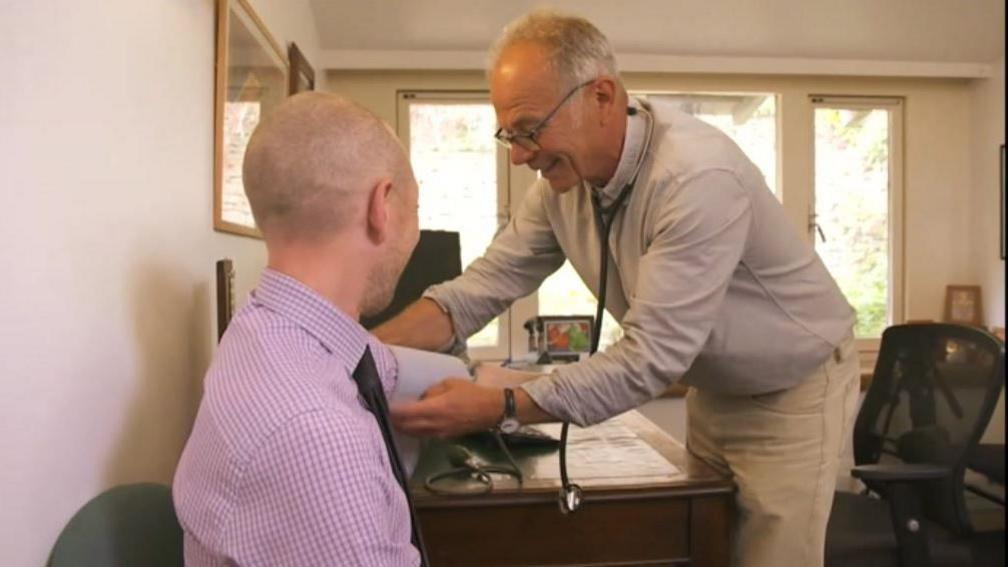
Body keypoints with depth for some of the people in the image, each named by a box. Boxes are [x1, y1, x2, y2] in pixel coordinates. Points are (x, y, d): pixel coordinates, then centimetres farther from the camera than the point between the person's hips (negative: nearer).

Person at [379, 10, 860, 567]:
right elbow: (488, 282, -9)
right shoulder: (563, 174, -10)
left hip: (791, 392, -6)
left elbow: (652, 355, -34)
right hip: (713, 390, 7)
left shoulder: (697, 176, -33)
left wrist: (499, 407, -38)